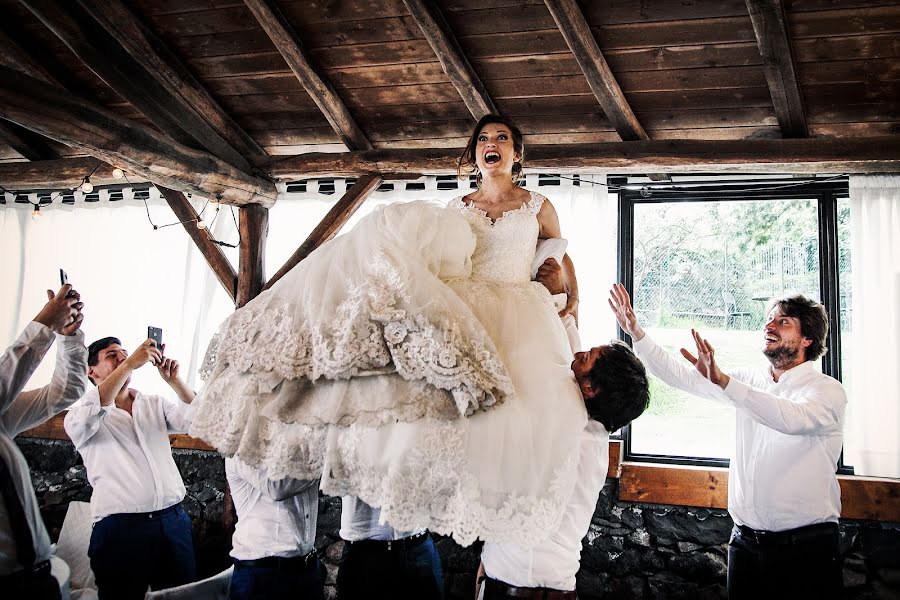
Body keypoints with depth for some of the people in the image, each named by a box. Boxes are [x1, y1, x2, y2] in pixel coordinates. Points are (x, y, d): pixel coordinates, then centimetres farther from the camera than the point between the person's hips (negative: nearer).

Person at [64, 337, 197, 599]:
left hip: (174, 519, 4)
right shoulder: (81, 413, 5)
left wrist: (174, 380, -11)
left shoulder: (155, 404, 17)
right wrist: (130, 364, -23)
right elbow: (86, 415, -20)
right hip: (120, 526, -4)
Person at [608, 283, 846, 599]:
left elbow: (793, 419, -29)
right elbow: (680, 376, 4)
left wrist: (722, 380, -40)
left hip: (805, 545, -4)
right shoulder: (747, 380, 9)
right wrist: (636, 332, -8)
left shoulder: (827, 390, -8)